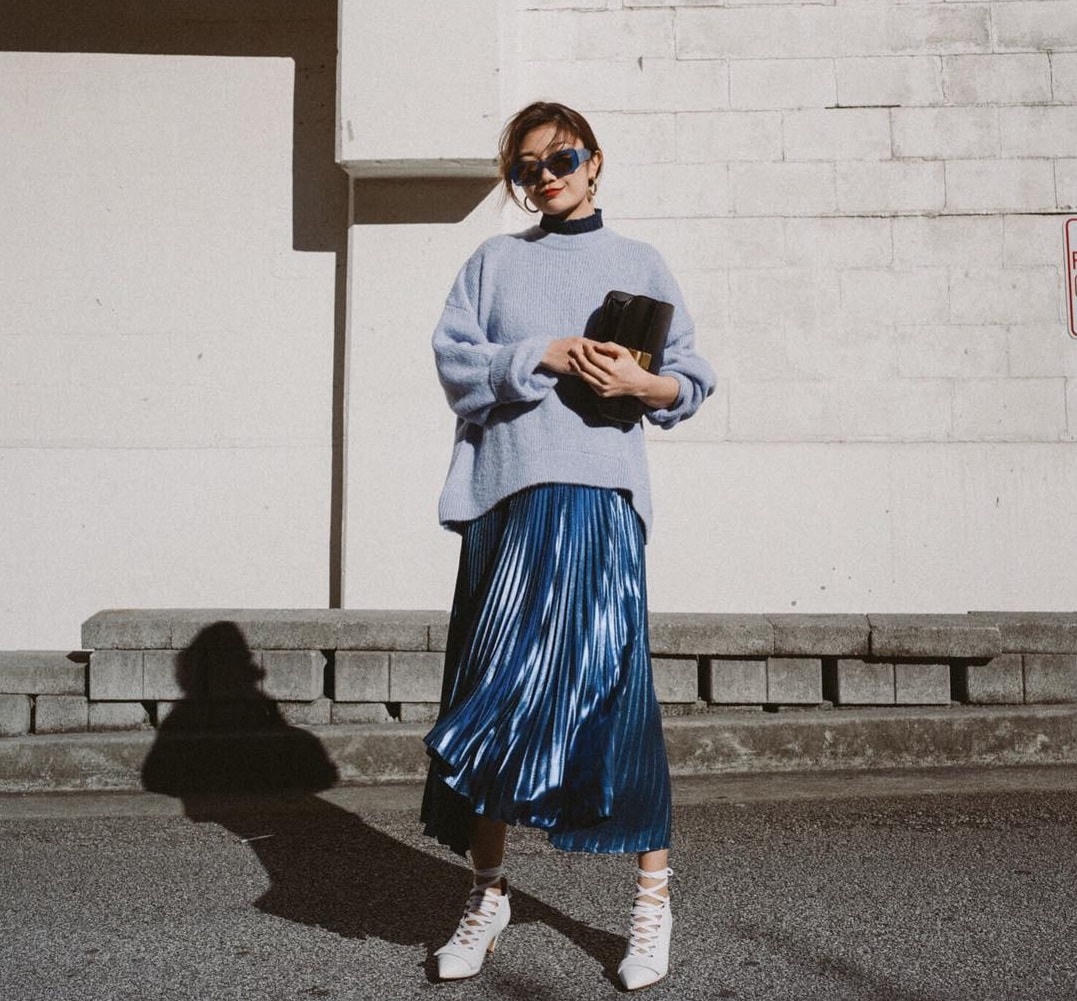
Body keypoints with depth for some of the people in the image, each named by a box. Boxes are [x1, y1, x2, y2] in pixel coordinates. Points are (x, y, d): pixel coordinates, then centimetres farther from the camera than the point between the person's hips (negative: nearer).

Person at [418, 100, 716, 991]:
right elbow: (455, 361, 5)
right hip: (502, 488, 2)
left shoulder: (640, 264, 17)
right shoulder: (493, 261, 19)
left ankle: (653, 893, 3)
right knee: (488, 683, 2)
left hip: (595, 488, -2)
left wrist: (641, 382, -9)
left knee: (604, 676, -9)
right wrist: (542, 357, -9)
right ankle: (489, 888, 16)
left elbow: (691, 381, 11)